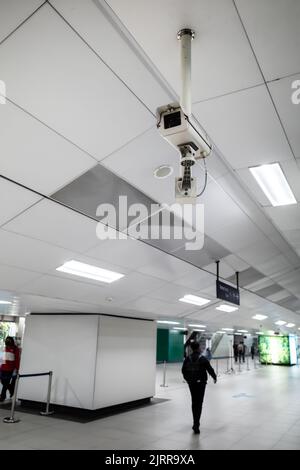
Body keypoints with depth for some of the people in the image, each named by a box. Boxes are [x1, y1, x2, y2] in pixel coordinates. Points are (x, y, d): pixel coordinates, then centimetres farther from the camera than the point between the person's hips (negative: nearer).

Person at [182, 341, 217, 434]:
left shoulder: (187, 359, -1)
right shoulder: (203, 359, -13)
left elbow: (183, 370, 7)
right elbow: (210, 369, -8)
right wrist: (214, 377, 11)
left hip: (191, 383, 4)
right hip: (201, 383, -4)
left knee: (194, 402, 17)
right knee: (199, 403, -3)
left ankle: (196, 423, 26)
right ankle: (196, 425, -10)